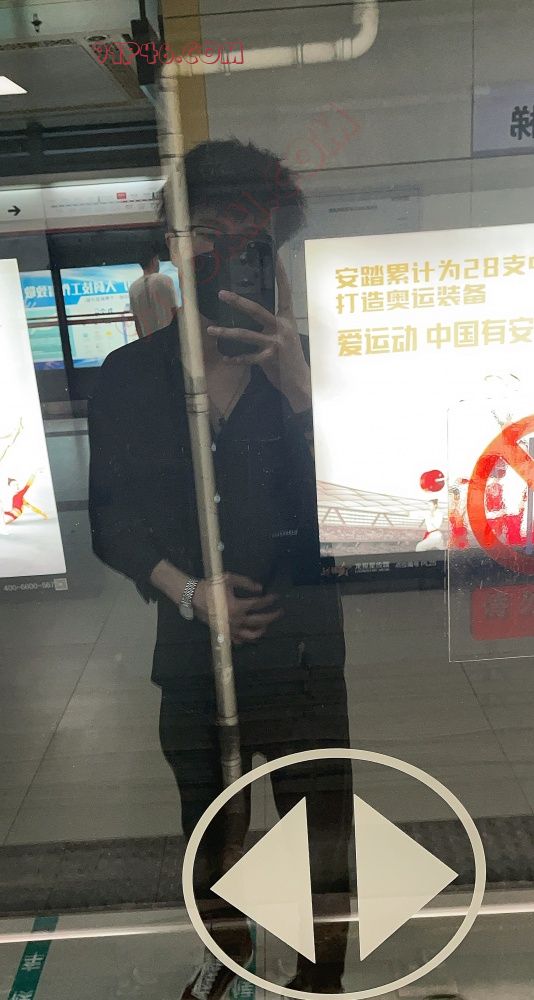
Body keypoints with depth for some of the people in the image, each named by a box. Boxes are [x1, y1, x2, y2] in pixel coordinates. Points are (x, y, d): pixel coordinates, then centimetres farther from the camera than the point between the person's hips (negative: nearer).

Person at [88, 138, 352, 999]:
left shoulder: (310, 365, -10)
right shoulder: (130, 376, -6)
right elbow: (111, 517, 0)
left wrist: (296, 383, -30)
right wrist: (186, 590, -15)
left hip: (304, 653, -2)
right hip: (192, 654, 2)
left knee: (320, 839, 16)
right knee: (208, 827, 26)